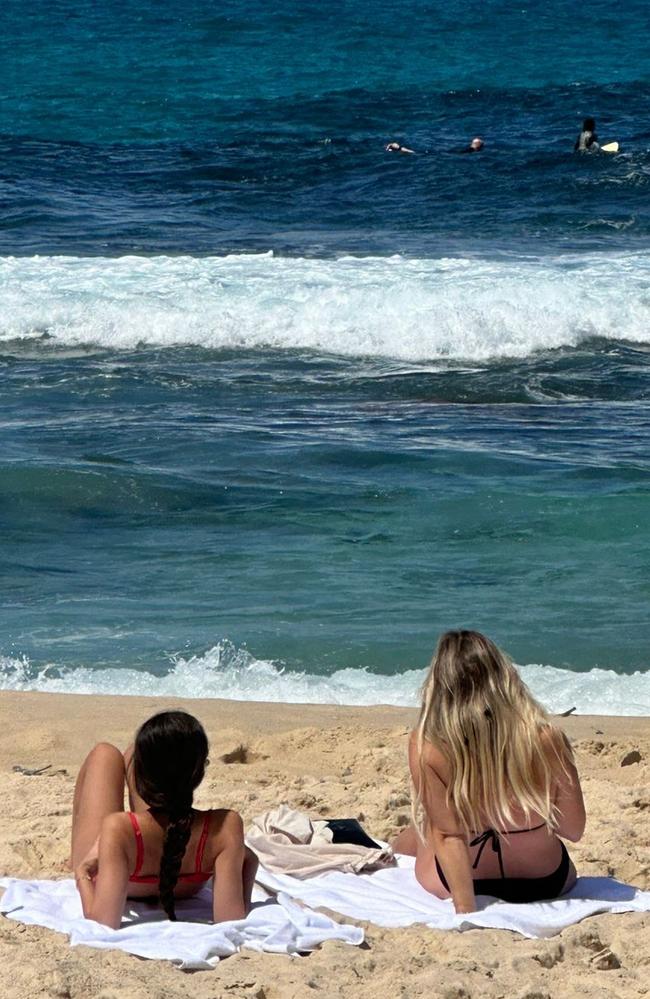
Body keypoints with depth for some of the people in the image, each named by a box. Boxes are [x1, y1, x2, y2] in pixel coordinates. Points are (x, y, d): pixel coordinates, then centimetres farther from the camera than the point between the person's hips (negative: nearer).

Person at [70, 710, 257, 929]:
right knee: (134, 754, 24)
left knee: (105, 754, 23)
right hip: (183, 891, 2)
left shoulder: (119, 829, -46)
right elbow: (231, 921, -38)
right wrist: (246, 858, -22)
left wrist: (82, 878, -29)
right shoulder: (225, 827, -40)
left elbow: (105, 925, -48)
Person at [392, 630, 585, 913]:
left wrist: (464, 909, -20)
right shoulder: (545, 739, -24)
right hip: (547, 882, 1)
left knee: (403, 844, 34)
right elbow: (574, 830, -13)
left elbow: (447, 837, -25)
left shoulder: (426, 745, -26)